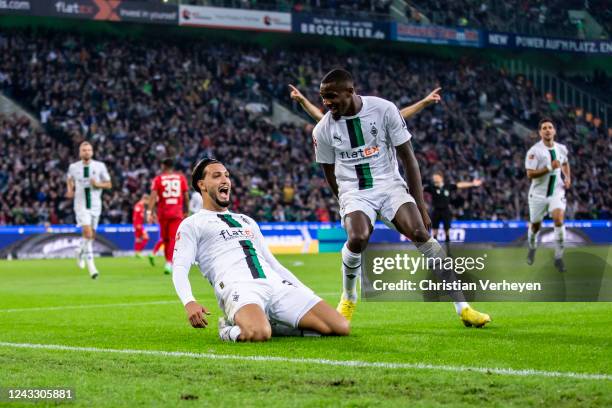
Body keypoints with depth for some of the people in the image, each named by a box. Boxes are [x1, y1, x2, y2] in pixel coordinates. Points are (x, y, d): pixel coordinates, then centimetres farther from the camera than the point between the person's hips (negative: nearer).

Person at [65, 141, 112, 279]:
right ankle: (91, 265, -17)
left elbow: (109, 184, 5)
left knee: (91, 235, 11)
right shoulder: (73, 167, 2)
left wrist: (98, 184, -14)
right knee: (87, 232, -18)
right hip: (81, 204, -2)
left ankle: (81, 251, 43)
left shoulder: (100, 166, 0)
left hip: (95, 205, 2)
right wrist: (70, 190, 2)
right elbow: (69, 180, 22)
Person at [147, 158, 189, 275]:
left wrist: (149, 212, -15)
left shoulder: (158, 179, 1)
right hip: (177, 213, 0)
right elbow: (186, 196, 8)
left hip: (163, 213, 0)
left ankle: (168, 262, 24)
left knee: (165, 239, 14)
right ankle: (169, 263, -22)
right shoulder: (181, 178, 6)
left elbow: (153, 196, -10)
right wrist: (186, 211, 20)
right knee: (173, 238, -5)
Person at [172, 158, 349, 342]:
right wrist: (189, 302, -22)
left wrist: (308, 296, 23)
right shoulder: (192, 224, 14)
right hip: (237, 288, -6)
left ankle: (272, 323, 4)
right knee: (258, 334, -42)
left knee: (341, 327, -12)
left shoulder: (247, 221, 33)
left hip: (277, 285, 6)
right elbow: (180, 269, 0)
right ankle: (230, 328, -8)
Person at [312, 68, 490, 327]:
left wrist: (420, 205, -3)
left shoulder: (383, 110, -9)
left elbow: (407, 158, -3)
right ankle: (348, 297, 0)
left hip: (389, 184, 0)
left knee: (419, 233, -22)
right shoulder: (323, 130, -3)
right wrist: (347, 206, 13)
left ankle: (462, 307, -17)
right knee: (357, 238, -30)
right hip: (353, 191, 0)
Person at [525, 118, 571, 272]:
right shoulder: (534, 151, -13)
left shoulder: (561, 148, 3)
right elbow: (530, 174, -20)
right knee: (535, 226, 11)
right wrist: (550, 168, -27)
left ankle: (558, 258, -11)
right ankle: (532, 248, 46)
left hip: (557, 192, 2)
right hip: (538, 194, -2)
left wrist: (567, 177, 7)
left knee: (559, 220, -21)